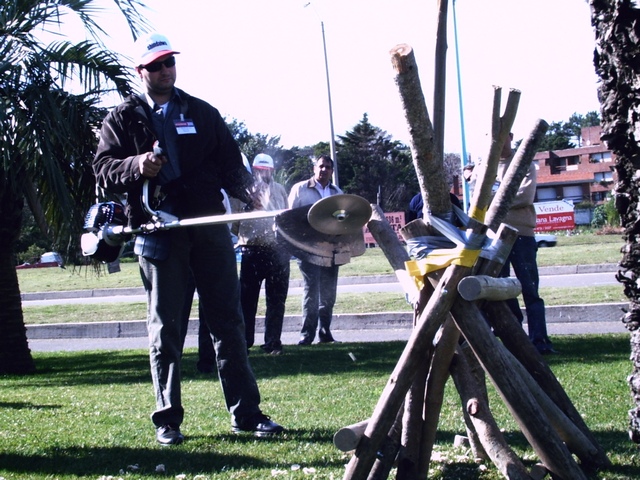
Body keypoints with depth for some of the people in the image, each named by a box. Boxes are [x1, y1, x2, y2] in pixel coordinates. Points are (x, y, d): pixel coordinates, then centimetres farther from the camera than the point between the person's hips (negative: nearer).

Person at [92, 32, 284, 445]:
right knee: (164, 327, 3)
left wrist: (251, 192, -8)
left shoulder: (203, 113, 14)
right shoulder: (123, 119, 8)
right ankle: (168, 420, 10)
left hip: (210, 225, 2)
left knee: (228, 321, 3)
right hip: (158, 232, -2)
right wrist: (136, 166, -20)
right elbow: (103, 170, 0)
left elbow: (230, 163, 11)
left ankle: (247, 413, 8)